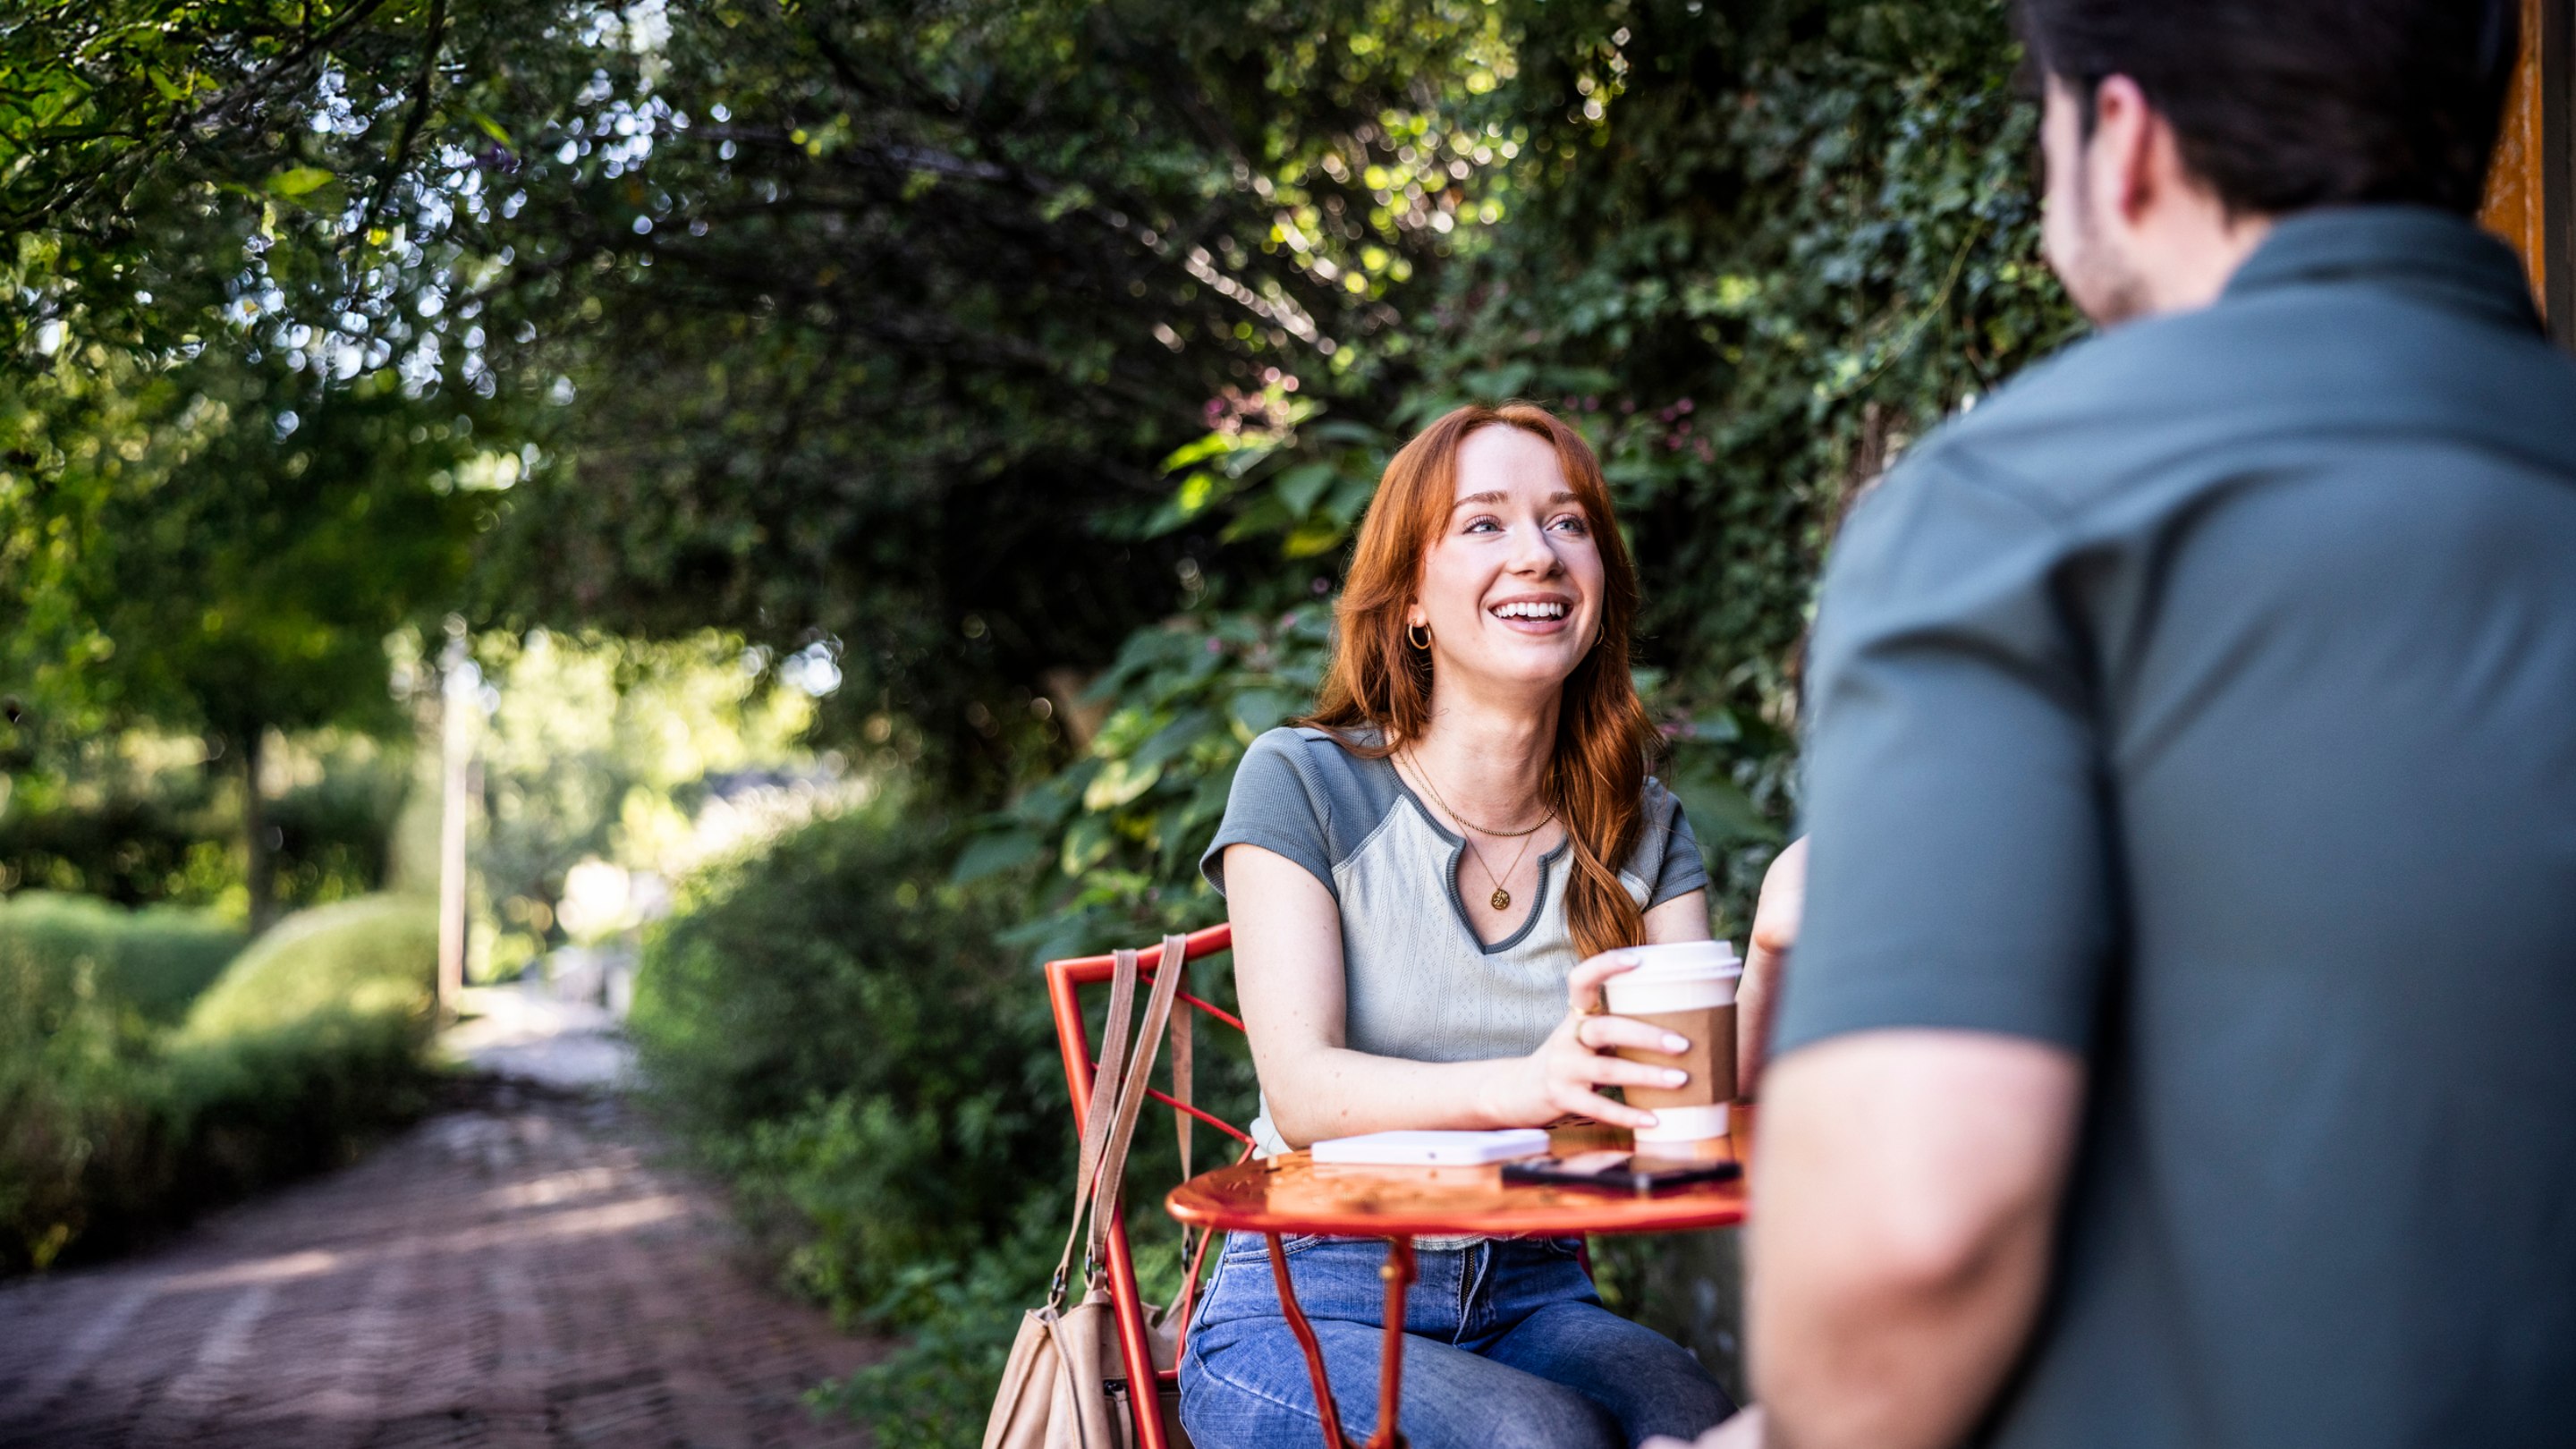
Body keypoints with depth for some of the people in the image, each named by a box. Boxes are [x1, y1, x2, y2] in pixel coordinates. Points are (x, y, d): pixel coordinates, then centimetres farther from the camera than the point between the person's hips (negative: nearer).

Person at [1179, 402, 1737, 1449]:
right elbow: (1301, 1089, -14)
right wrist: (1526, 1085, -33)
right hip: (1307, 1309, -3)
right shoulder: (1304, 783, -2)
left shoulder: (1642, 829, 10)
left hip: (1535, 1298, 3)